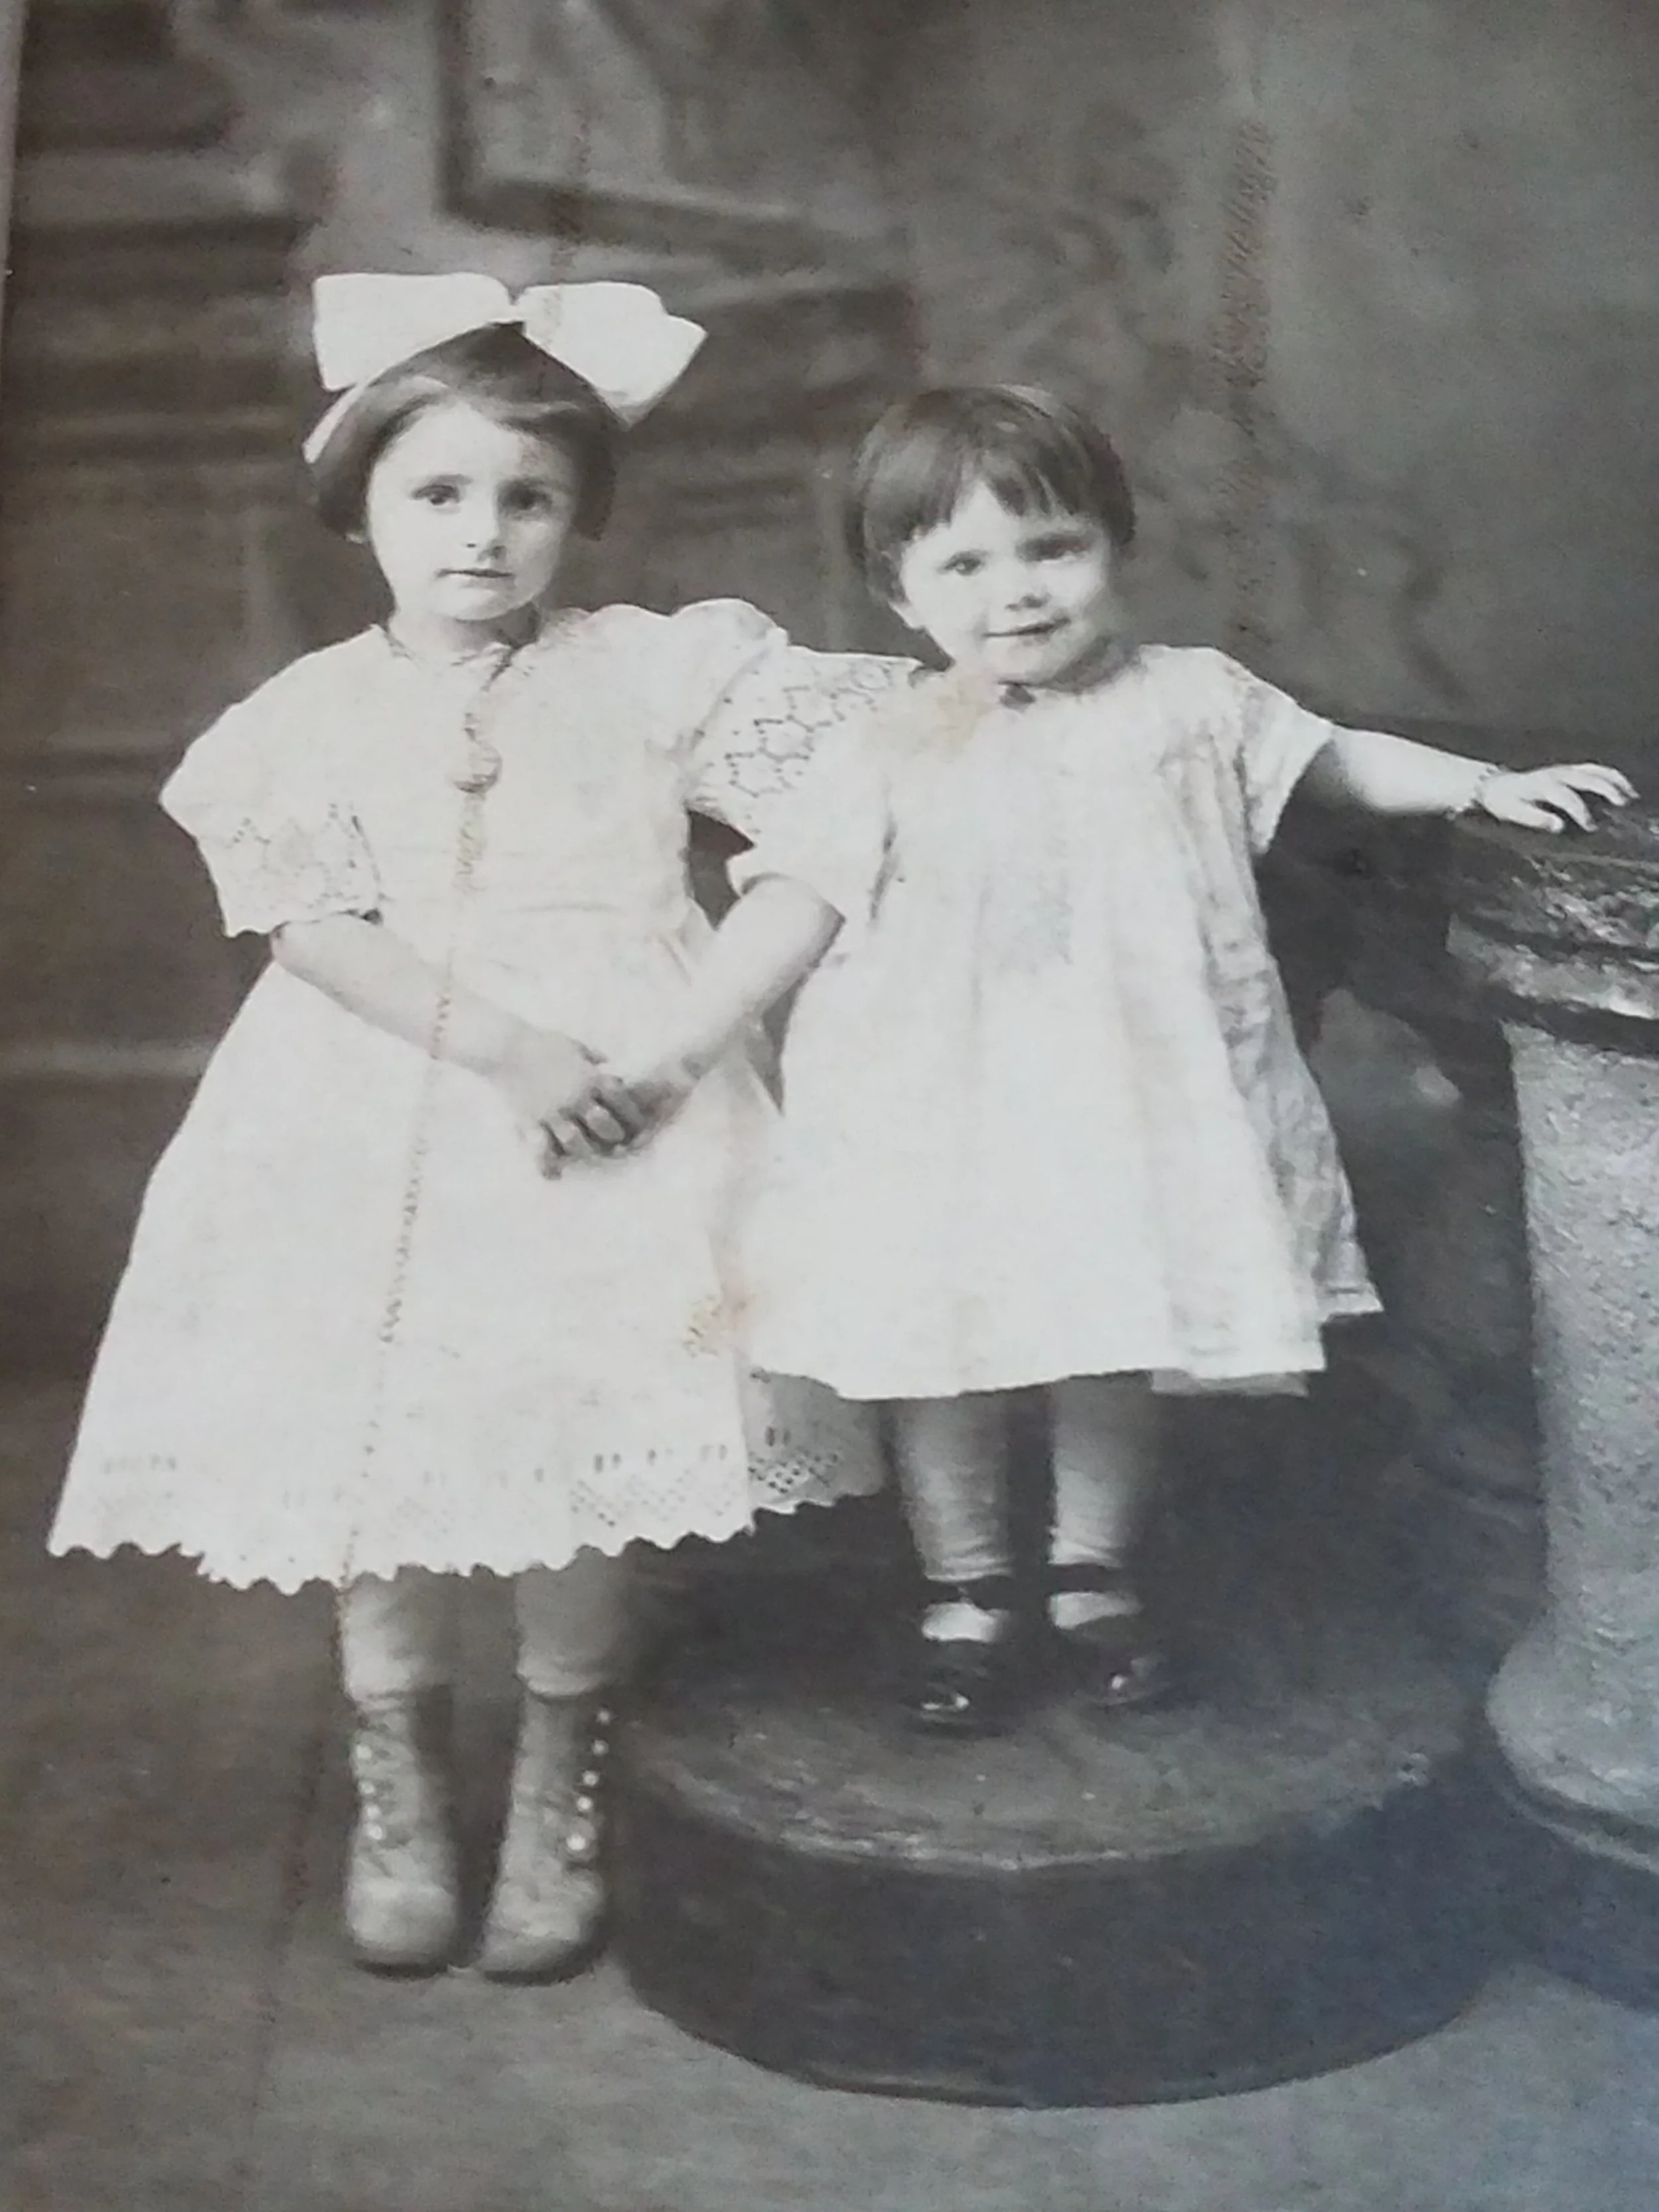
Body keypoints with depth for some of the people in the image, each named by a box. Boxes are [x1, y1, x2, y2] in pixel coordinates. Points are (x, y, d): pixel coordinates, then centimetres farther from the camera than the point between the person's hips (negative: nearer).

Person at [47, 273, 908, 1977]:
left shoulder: (647, 669, 3)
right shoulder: (309, 718, 2)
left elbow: (849, 730, 1)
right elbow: (313, 927, -8)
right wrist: (501, 1046, -19)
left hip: (609, 1101, 0)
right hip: (383, 1120, 1)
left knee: (585, 1450, -1)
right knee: (379, 1452, 1)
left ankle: (558, 1785, 23)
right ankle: (396, 1778, 25)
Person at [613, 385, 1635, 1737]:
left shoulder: (1190, 700, 3)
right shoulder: (890, 755, -1)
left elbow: (1333, 760, 14)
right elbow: (796, 904, -3)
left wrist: (1488, 786, 6)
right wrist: (685, 1050, -9)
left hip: (1135, 1104, 1)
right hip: (945, 1115, -1)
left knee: (1116, 1352, 10)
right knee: (943, 1359, 5)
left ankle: (1096, 1581, 30)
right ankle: (967, 1599, 23)